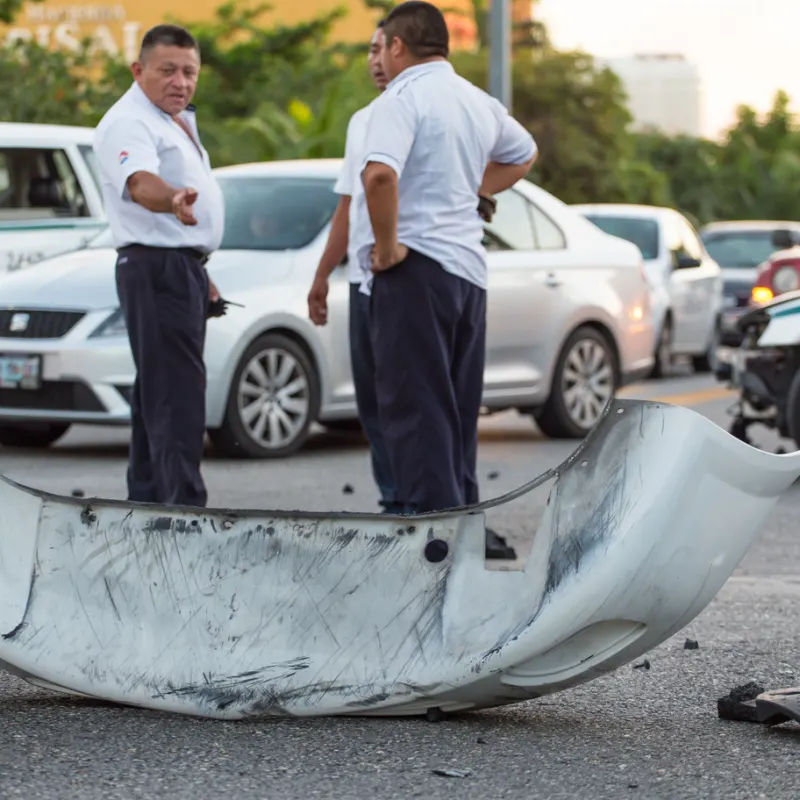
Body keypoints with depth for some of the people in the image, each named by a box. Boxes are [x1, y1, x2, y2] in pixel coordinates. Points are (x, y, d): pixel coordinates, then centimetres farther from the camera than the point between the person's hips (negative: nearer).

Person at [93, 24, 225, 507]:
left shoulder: (177, 121, 18)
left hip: (184, 268, 10)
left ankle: (147, 499, 17)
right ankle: (185, 505, -19)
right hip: (157, 268, -10)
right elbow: (139, 181, -34)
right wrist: (174, 199, -56)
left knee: (158, 394, 12)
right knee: (176, 395, -15)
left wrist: (200, 274, 30)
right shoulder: (130, 123, -14)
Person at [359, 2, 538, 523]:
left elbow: (379, 174, -28)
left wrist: (387, 244, -17)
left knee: (415, 407, -7)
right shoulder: (480, 103, 15)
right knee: (459, 408, 13)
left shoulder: (402, 98, -11)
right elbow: (524, 154, 34)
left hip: (417, 265, -8)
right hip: (470, 268, 8)